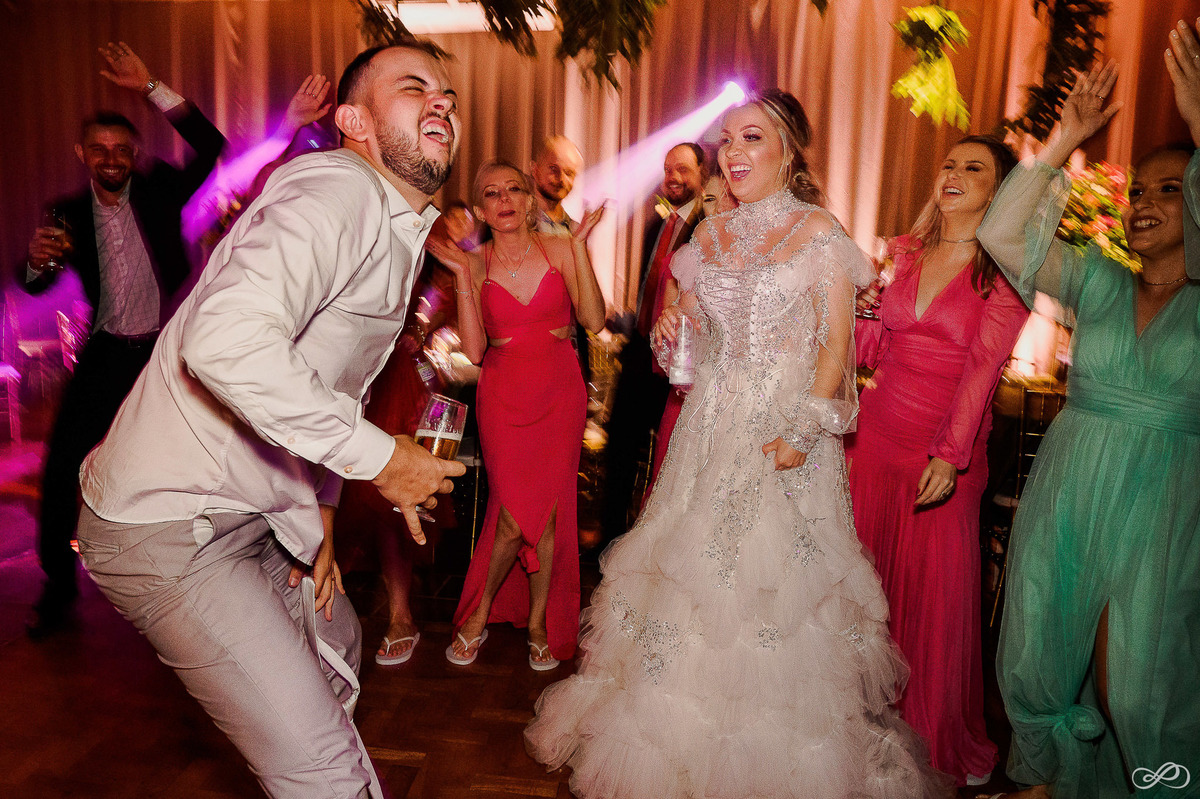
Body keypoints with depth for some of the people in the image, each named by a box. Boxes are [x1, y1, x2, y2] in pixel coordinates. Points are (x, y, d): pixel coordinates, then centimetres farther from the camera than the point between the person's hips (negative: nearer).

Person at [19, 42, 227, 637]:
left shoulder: (159, 191, -4)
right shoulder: (69, 212, 1)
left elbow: (210, 146, -18)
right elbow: (35, 285, 1)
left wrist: (150, 89, -22)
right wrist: (38, 260, -22)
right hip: (108, 351, 2)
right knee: (60, 463, -1)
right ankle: (58, 583, 16)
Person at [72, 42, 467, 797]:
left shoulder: (399, 233, 12)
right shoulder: (337, 192, -21)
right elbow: (227, 338, -39)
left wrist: (318, 509, 12)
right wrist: (378, 456, -28)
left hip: (258, 512, 10)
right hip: (168, 524, -10)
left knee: (335, 646, 29)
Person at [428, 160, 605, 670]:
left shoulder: (559, 250, 0)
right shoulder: (474, 265, 0)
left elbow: (594, 320, -12)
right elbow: (473, 350, -9)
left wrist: (579, 246, -14)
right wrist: (462, 276, -13)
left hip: (559, 393, 1)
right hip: (503, 397, -1)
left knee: (548, 513, 3)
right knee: (518, 516, -6)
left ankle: (538, 622, 24)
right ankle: (479, 612, 21)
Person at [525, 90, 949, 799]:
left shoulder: (819, 231, -3)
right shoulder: (712, 233, 12)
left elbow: (837, 346, -7)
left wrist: (801, 433, -19)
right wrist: (673, 331, -3)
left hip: (786, 432, -5)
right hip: (713, 427, 5)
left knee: (775, 582, 0)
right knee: (697, 574, 9)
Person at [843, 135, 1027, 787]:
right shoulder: (906, 253, 9)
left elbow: (982, 366, -12)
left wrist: (949, 455, -20)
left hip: (948, 448, -4)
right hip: (876, 432, 4)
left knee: (938, 589, 4)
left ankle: (942, 738, 26)